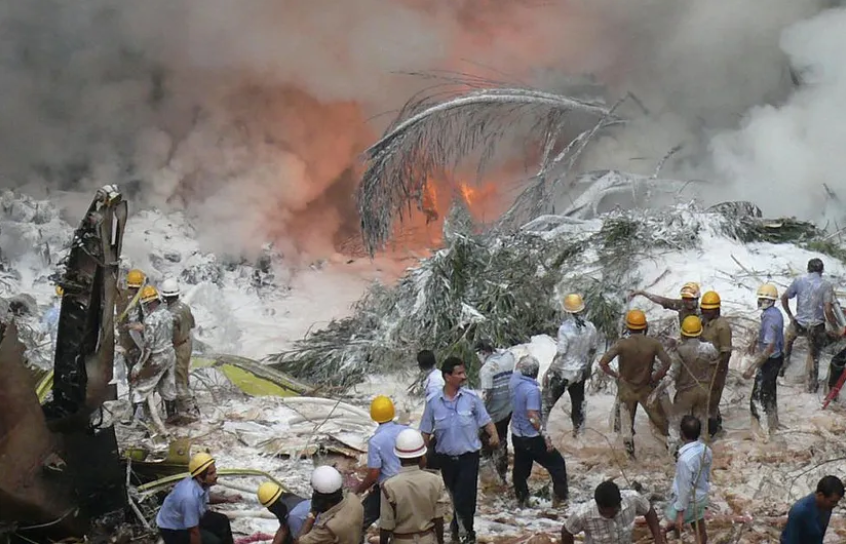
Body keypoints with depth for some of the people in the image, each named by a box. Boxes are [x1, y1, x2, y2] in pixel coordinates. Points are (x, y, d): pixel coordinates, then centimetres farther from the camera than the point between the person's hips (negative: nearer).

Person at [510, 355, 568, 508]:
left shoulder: (516, 379, -6)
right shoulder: (532, 390, -26)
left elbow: (518, 368, 20)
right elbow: (532, 417, -28)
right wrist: (545, 437, -24)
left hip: (516, 435, 8)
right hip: (531, 438, -8)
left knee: (520, 469, 20)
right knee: (557, 463, 6)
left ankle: (522, 500, 29)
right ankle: (560, 498, 8)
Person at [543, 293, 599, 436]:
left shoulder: (565, 329, -27)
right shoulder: (590, 328, -9)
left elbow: (560, 355, -23)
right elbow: (593, 350, 5)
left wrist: (549, 371, -11)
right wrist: (588, 367, 21)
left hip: (562, 373, -5)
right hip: (580, 372, 5)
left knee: (547, 401, 9)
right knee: (578, 401, 23)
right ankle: (578, 430, 36)